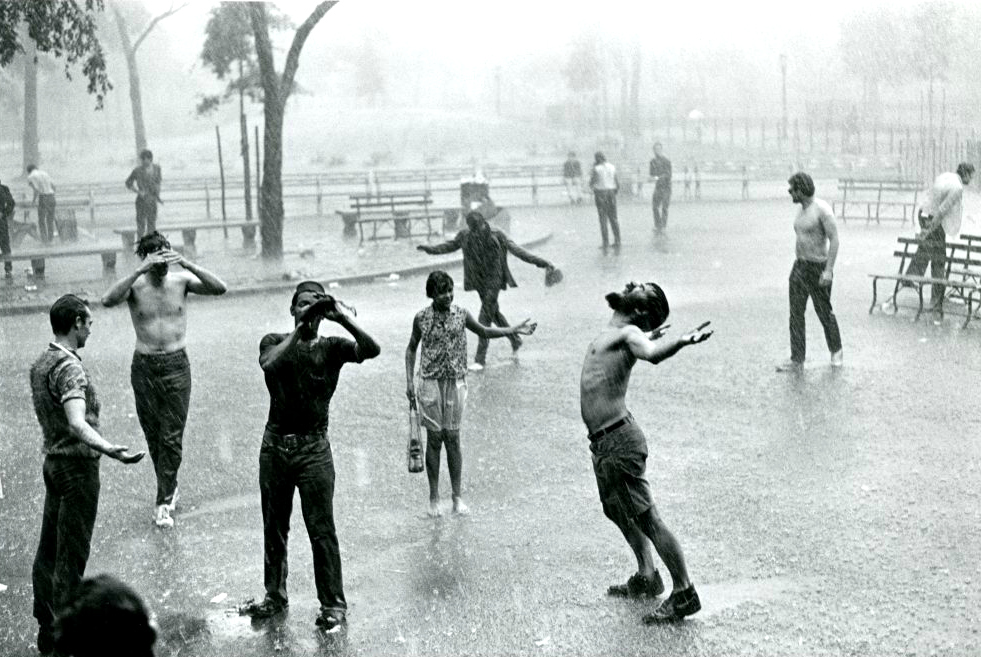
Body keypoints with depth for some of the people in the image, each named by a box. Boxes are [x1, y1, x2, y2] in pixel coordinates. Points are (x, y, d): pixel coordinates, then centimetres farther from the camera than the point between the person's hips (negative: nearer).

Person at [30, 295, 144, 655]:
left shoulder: (40, 363, 9)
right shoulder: (69, 367, -21)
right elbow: (77, 424, -34)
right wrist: (108, 449, -49)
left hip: (53, 461, 10)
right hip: (78, 467, -10)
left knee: (48, 550, 15)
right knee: (71, 557, -3)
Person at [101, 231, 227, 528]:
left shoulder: (181, 280, -4)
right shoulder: (135, 285, -7)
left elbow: (219, 288, -18)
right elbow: (108, 300, -28)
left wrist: (188, 264, -29)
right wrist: (139, 271, -35)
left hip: (176, 365, -1)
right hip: (144, 366, 1)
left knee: (172, 437, -2)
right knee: (153, 436, 13)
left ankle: (163, 502, 5)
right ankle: (169, 488, 33)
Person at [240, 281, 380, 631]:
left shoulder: (331, 348, 0)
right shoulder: (274, 342, 4)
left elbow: (372, 349, -18)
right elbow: (270, 364, -20)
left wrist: (341, 317, -25)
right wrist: (298, 330, -23)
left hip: (313, 447, -2)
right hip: (275, 444, 2)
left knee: (322, 530, -1)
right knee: (274, 527, 15)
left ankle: (333, 605, 9)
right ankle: (275, 596, 30)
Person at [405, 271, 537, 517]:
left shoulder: (461, 315, 1)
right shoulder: (421, 318, -3)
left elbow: (484, 332, 16)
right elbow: (411, 349, 9)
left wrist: (514, 330, 6)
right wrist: (409, 382, 3)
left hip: (455, 382, 1)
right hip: (430, 382, -1)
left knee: (452, 438, 3)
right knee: (434, 438, 3)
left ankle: (457, 497, 13)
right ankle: (434, 498, 13)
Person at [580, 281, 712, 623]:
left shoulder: (629, 333, -12)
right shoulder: (611, 335, 14)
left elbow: (651, 353, -37)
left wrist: (680, 341, -53)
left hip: (618, 442, -10)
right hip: (606, 442, 10)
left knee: (647, 518, -5)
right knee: (619, 512, 23)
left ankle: (684, 594, 2)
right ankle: (647, 577, 38)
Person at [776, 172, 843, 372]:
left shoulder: (822, 209, -17)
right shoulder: (802, 209, 9)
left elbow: (834, 239, -20)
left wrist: (829, 270, -24)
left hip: (818, 268, -8)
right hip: (799, 266, 8)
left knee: (825, 312, 7)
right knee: (796, 313, 0)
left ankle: (836, 350, 30)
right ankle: (797, 360, 1)